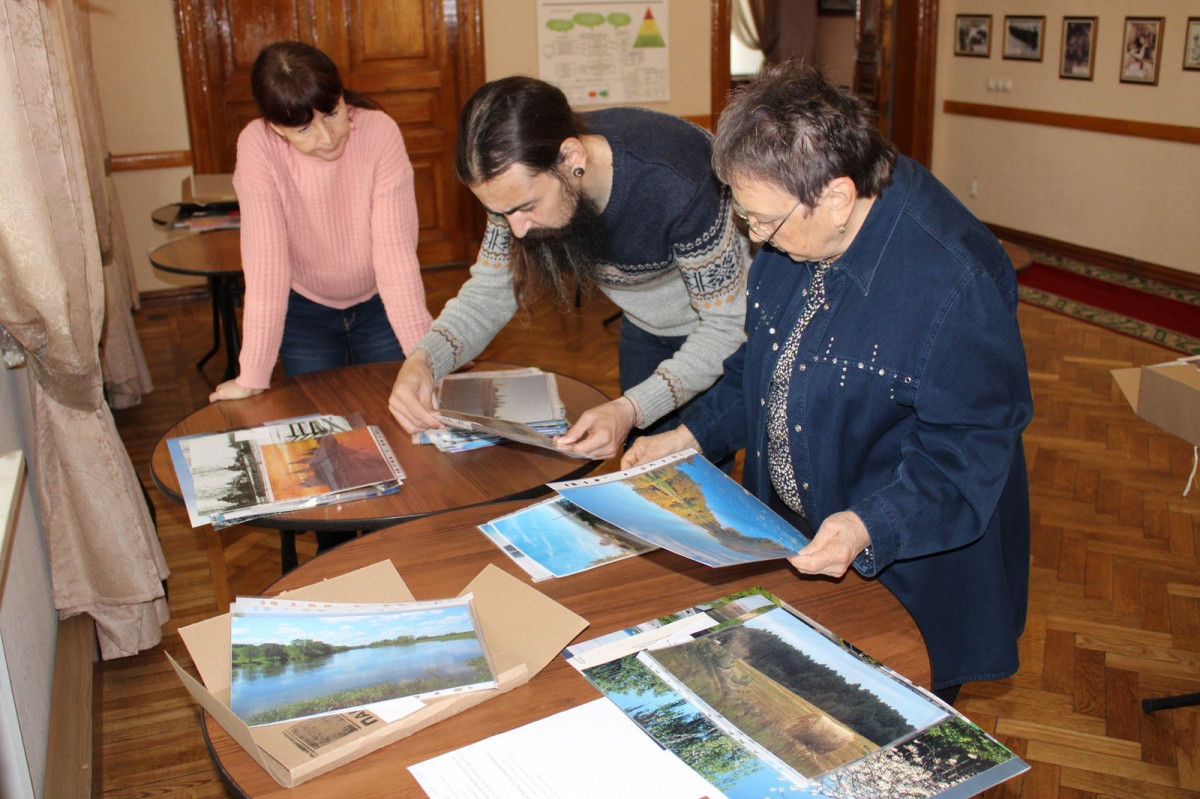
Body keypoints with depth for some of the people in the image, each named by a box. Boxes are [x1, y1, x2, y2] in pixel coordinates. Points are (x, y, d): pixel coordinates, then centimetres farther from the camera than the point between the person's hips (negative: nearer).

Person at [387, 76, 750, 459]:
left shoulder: (675, 184, -40)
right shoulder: (522, 178, -24)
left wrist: (631, 409, -46)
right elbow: (489, 291, -13)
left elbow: (727, 325, -32)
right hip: (647, 328, 5)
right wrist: (423, 359, -34)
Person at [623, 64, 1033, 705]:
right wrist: (691, 436, 1)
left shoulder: (957, 282, -29)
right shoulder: (794, 235, -4)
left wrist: (871, 527, -36)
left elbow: (969, 449, -24)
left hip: (909, 569, -7)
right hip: (787, 535, 7)